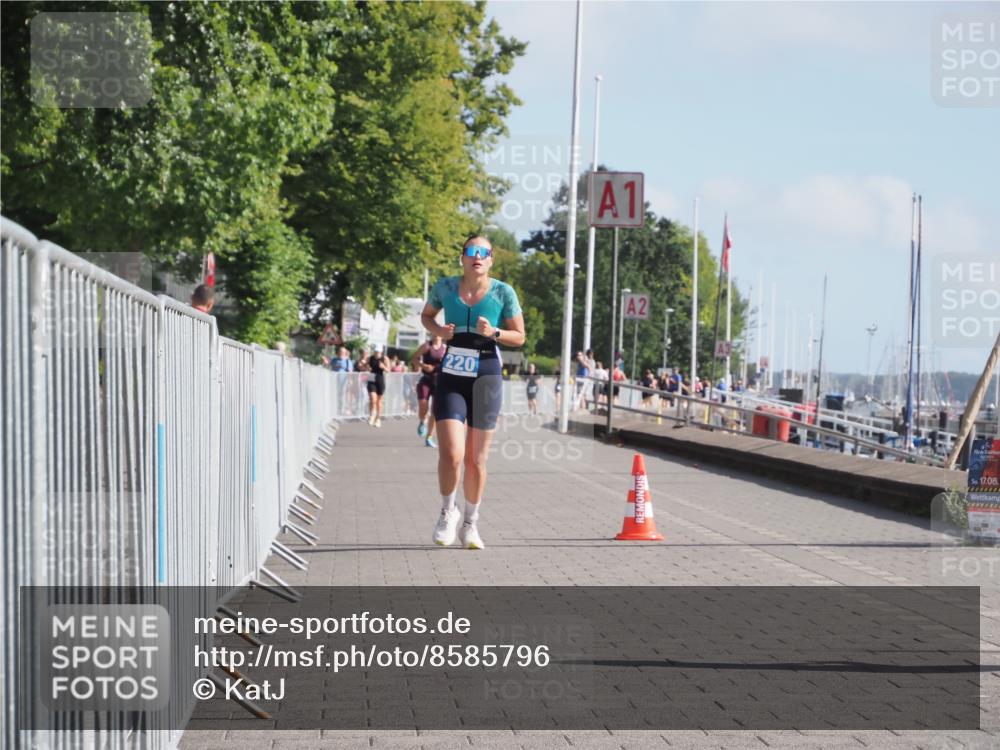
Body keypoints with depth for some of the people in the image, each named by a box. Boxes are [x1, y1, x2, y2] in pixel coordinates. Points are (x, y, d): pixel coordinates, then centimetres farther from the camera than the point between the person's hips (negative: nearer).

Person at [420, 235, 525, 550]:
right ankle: (447, 512, 13)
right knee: (451, 455, -14)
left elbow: (519, 337, 2)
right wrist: (438, 330, -2)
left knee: (476, 460, 6)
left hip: (486, 379, 0)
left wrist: (494, 332, -17)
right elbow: (426, 315, 19)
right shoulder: (445, 287, 1)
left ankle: (471, 523, 25)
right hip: (451, 379, 0)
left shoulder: (503, 292, -3)